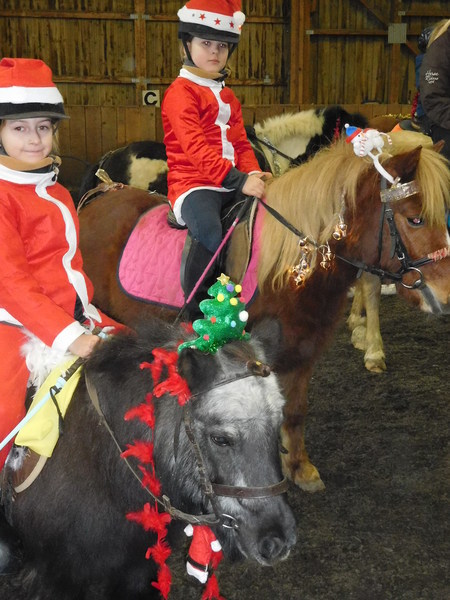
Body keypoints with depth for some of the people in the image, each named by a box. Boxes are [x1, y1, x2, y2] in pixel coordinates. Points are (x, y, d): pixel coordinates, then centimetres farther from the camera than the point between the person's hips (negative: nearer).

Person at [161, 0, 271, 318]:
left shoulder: (227, 96, 23)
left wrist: (253, 173, -3)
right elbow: (196, 148, -18)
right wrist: (238, 180, -27)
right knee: (210, 233, -36)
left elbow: (241, 142, 19)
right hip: (193, 182, -8)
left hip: (233, 183, 8)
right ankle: (196, 310, -19)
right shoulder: (181, 92, -5)